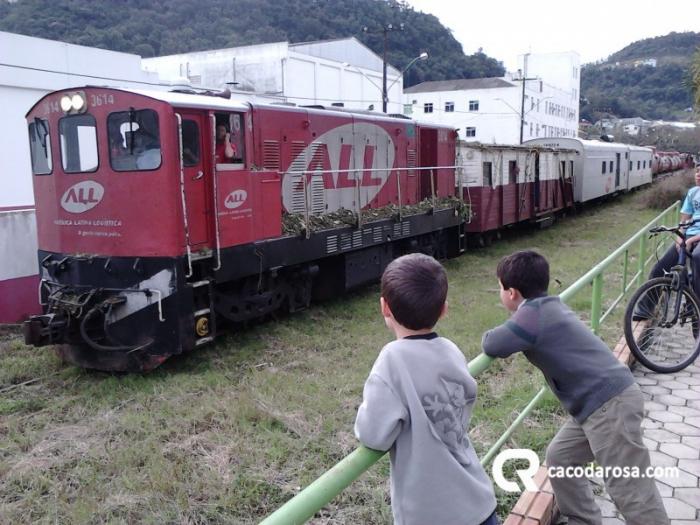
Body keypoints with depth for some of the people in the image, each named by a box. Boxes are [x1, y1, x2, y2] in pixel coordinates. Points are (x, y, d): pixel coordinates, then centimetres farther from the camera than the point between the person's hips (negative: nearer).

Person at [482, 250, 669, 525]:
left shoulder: (534, 315, -18)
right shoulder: (548, 306, 12)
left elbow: (492, 346, -20)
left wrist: (491, 335, 2)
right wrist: (508, 333, 7)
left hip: (610, 404, -10)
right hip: (598, 402, 10)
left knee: (629, 490, -3)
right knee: (559, 458, 19)